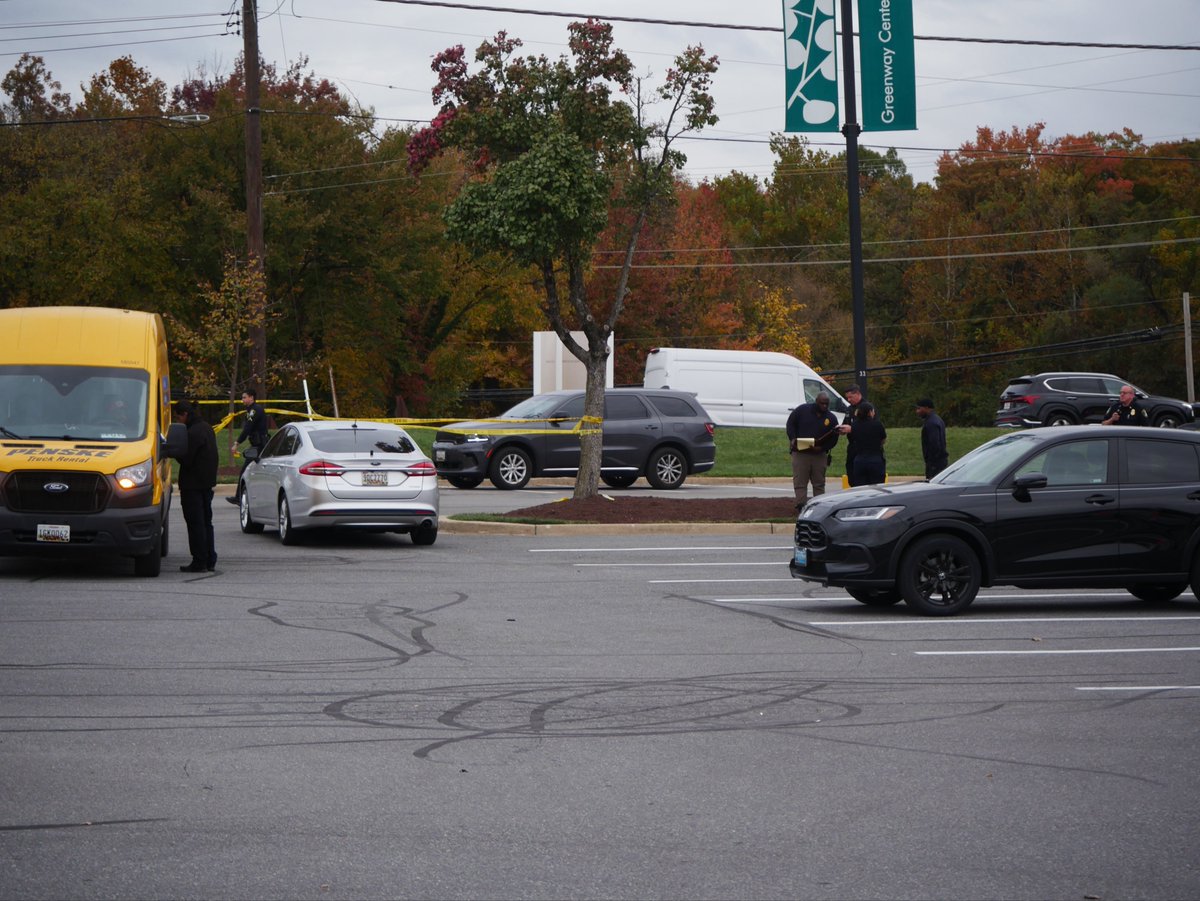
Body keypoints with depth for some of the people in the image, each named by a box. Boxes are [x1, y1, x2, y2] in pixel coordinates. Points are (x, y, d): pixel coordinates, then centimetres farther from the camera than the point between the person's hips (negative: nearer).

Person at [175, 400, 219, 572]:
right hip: (207, 482, 10)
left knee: (196, 523, -5)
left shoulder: (193, 433, -19)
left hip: (193, 485, -10)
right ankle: (210, 561, 17)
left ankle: (199, 562, -4)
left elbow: (186, 460, -20)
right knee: (206, 521, 14)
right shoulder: (207, 428, 12)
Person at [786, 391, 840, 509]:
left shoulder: (831, 418, 0)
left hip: (819, 454, 2)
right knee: (799, 482, -6)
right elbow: (790, 423, 3)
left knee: (819, 483, 8)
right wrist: (793, 439, -13)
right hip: (800, 453, -2)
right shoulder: (802, 410, -4)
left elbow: (833, 438, 2)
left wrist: (822, 448, -15)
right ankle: (801, 505, -8)